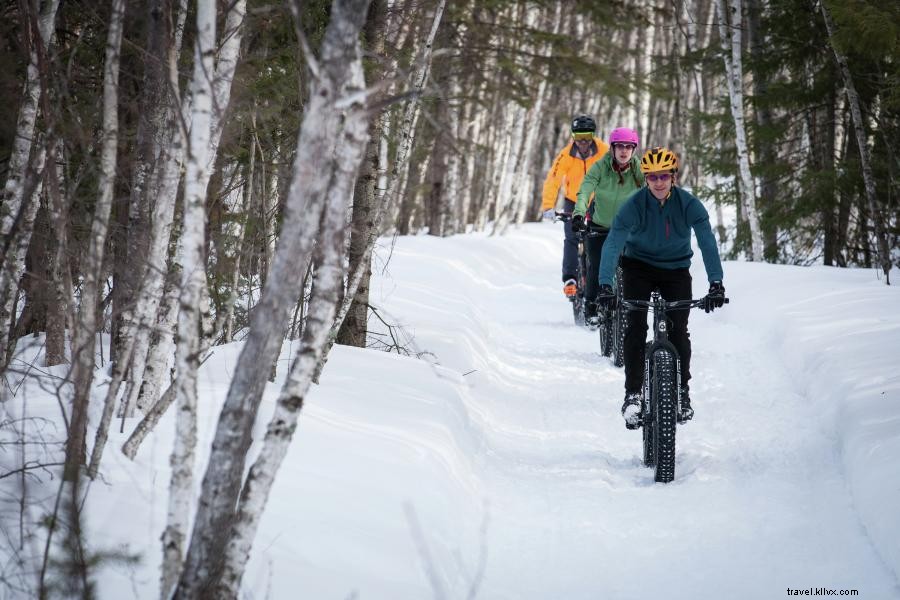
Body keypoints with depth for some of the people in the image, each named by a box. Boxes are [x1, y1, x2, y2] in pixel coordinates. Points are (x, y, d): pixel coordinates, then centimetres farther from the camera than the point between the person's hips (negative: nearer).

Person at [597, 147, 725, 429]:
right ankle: (633, 393, -10)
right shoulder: (634, 205, -23)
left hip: (676, 269, 1)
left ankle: (682, 390, 10)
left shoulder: (689, 204, -21)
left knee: (678, 330, -8)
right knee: (636, 327, -15)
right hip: (639, 266, -1)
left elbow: (707, 241, -28)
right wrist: (605, 285, -44)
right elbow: (613, 243, -31)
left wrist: (716, 283, -41)